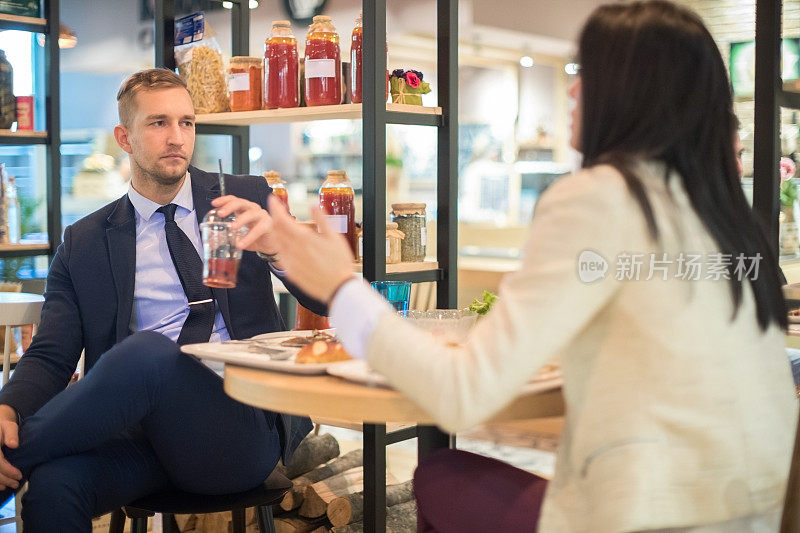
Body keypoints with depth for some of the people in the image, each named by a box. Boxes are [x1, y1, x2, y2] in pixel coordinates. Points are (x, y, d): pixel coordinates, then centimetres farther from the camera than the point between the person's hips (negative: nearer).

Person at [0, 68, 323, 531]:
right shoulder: (83, 244, 14)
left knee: (146, 351, -31)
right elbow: (51, 355, 9)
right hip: (143, 433, 1)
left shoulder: (248, 199, 10)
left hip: (242, 430, 0)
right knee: (53, 486, -33)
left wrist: (275, 244, -19)